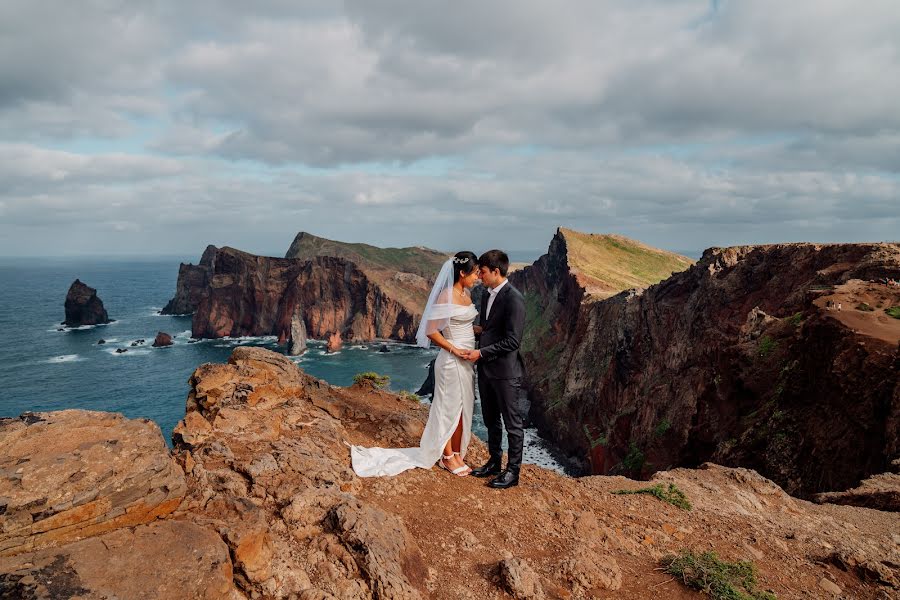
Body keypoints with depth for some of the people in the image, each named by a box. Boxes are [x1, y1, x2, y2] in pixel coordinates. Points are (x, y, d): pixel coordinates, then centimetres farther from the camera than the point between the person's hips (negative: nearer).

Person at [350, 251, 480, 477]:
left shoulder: (466, 294, 8)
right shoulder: (446, 296, -17)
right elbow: (431, 331, -17)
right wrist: (454, 350, -17)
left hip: (466, 361, 8)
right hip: (451, 361, -8)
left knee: (463, 408, 15)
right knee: (450, 408, 6)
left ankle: (457, 454, 29)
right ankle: (447, 457, 22)